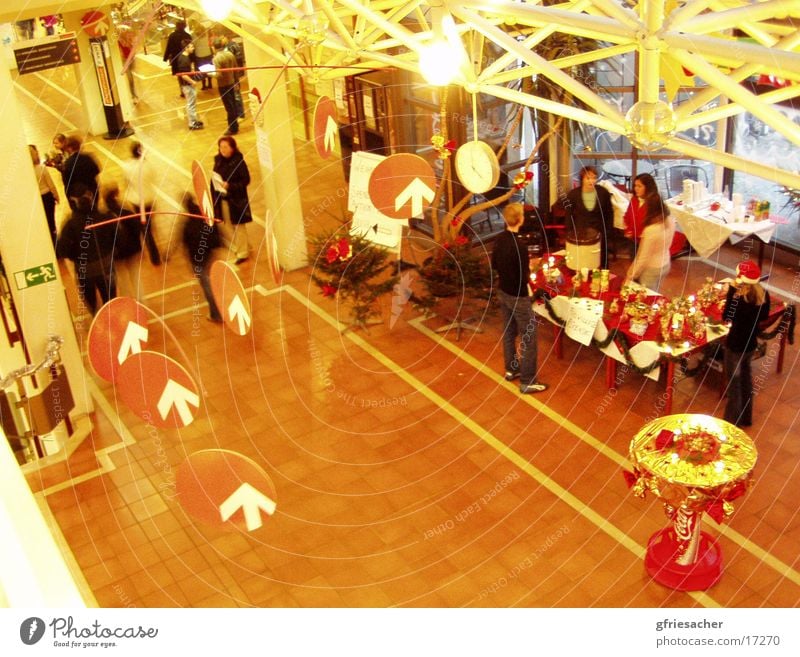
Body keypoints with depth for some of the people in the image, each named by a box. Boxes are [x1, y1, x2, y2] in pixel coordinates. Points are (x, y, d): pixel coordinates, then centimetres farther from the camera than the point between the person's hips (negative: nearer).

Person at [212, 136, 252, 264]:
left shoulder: (238, 161, -15)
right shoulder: (218, 160, 1)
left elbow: (246, 180, -15)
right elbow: (214, 178, 6)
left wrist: (230, 186, -26)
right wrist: (213, 196, -1)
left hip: (236, 199, -6)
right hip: (222, 199, 6)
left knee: (239, 226, 6)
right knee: (227, 225, 15)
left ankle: (242, 253, 19)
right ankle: (236, 248, 33)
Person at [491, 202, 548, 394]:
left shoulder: (500, 239, -3)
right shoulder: (519, 245, -28)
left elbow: (494, 265, 10)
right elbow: (524, 278, -24)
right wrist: (529, 269, -6)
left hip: (503, 292, 8)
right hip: (518, 297, -8)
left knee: (509, 332, 22)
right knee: (528, 338, 3)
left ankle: (511, 369, 37)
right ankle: (527, 382, 8)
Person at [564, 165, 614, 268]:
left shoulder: (603, 193, -8)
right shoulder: (573, 194, -9)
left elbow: (609, 213, 2)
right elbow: (569, 216, 0)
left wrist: (609, 231, -1)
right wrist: (570, 233, -2)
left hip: (599, 233, 0)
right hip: (579, 234, 0)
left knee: (602, 262, 13)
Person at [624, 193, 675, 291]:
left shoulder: (650, 230, -32)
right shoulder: (670, 221, -11)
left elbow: (643, 258, -24)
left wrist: (630, 276, -13)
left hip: (652, 269, -7)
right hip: (666, 264, 7)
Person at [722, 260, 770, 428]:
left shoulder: (739, 299, -29)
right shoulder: (764, 294, -7)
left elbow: (726, 317, -16)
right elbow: (764, 316, 8)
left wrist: (731, 292, -17)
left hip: (736, 345, -7)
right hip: (751, 343, 7)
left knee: (734, 382, 8)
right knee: (745, 376, 24)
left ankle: (732, 422, 19)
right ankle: (745, 417, 39)